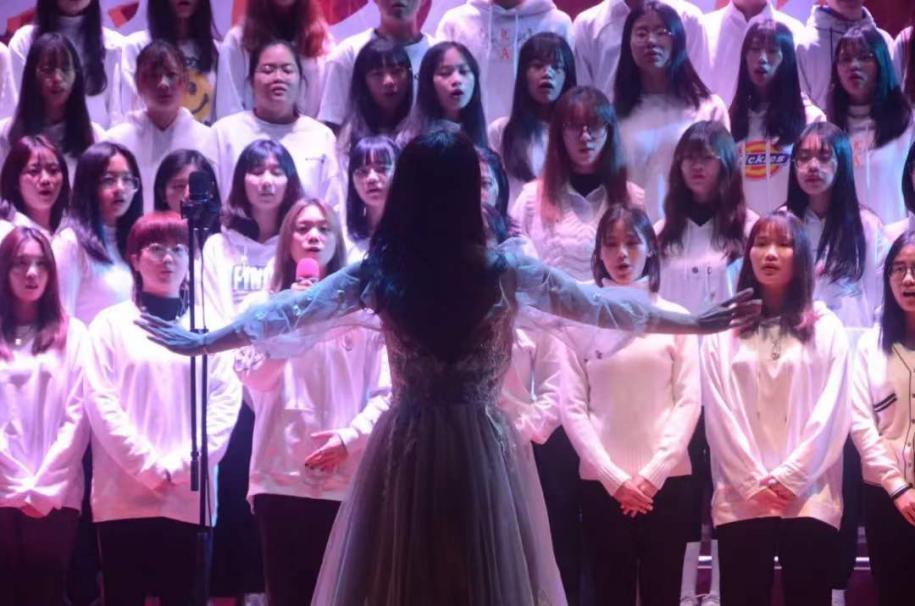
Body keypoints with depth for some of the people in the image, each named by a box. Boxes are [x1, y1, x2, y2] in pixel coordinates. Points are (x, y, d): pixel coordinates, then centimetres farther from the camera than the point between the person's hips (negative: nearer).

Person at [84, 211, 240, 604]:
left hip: (191, 499, 1)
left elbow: (226, 403, 3)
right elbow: (101, 402, -2)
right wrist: (149, 466, -12)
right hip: (124, 498, -1)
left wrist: (180, 467, -10)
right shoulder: (112, 324, 7)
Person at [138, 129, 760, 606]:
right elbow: (596, 303, -1)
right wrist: (696, 322, 9)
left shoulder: (379, 271, -3)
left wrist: (200, 341, 19)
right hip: (480, 448, -2)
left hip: (406, 446, 2)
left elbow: (294, 310, 5)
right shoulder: (503, 271, -7)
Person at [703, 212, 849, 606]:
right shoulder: (723, 331, 9)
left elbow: (831, 413, 0)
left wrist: (789, 479, -10)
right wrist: (754, 483, -8)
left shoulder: (826, 328, 8)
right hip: (740, 499, 1)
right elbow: (719, 414, 2)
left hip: (808, 499, 0)